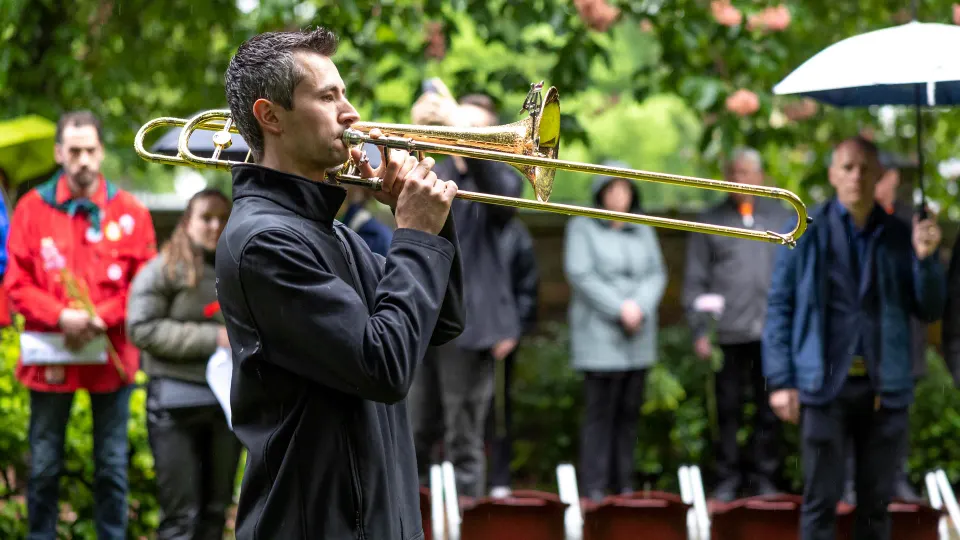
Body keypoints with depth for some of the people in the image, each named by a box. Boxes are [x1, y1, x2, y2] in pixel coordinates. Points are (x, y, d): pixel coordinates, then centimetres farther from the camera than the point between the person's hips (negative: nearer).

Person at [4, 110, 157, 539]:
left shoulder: (129, 211, 2)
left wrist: (100, 317, -12)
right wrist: (61, 317, -14)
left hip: (111, 355, 0)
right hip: (50, 355, 0)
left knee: (112, 466, 7)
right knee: (44, 466, 6)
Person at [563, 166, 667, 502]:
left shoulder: (643, 231, 16)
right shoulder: (582, 228, 2)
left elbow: (657, 274, 10)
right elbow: (580, 275, -7)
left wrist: (640, 307, -8)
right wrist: (619, 308, -12)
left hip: (638, 338, 4)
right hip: (599, 335, -4)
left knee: (629, 411, 3)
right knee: (600, 411, -8)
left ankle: (623, 484, 8)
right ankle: (593, 486, -5)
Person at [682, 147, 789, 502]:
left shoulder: (780, 217, 12)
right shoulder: (711, 222, 10)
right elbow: (694, 281, 6)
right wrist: (699, 330, -2)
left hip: (772, 331, 1)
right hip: (729, 335, -1)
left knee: (769, 410, 3)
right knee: (728, 411, 1)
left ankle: (764, 477, 11)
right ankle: (728, 480, 8)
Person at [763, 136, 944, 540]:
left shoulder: (899, 236, 6)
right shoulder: (807, 233, 0)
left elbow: (930, 310, 6)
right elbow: (779, 307, 1)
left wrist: (926, 259, -11)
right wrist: (780, 381, -5)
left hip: (885, 387, 2)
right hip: (826, 385, -2)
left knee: (876, 502, 10)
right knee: (821, 500, 2)